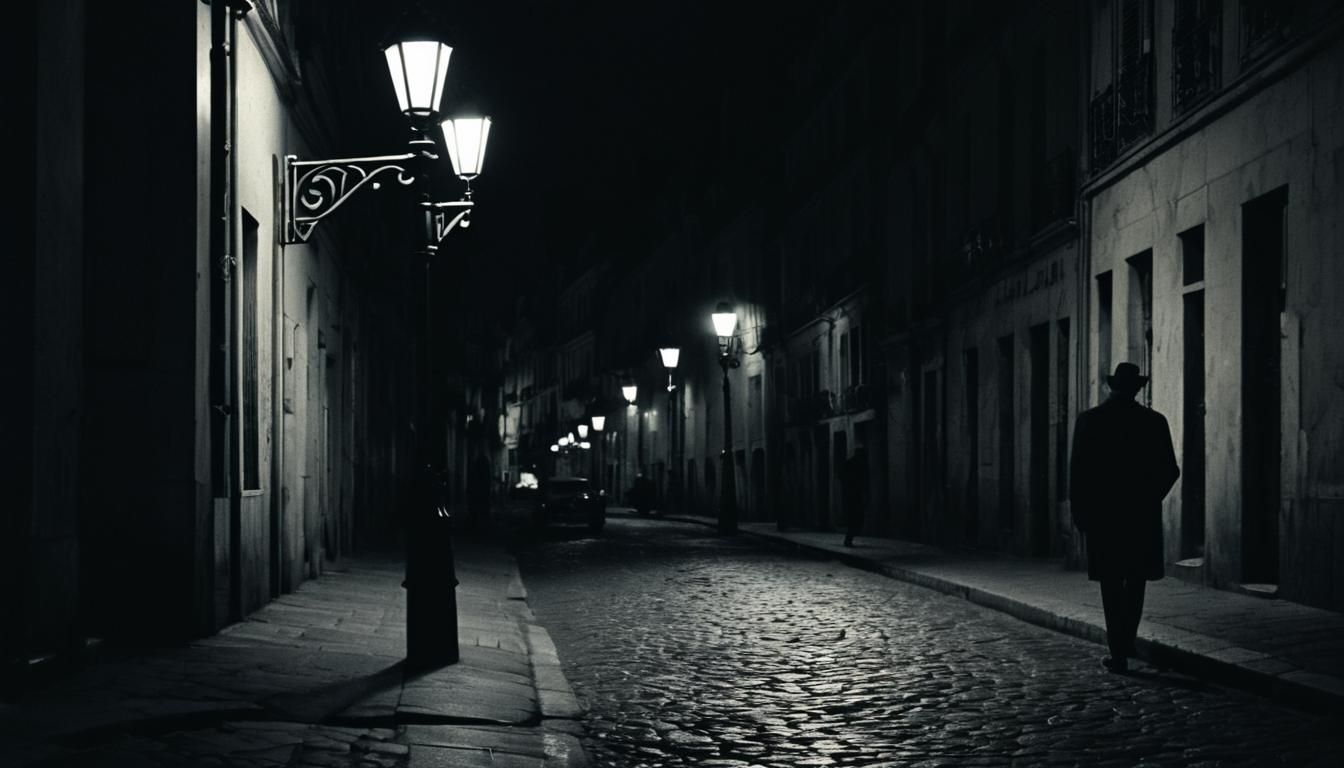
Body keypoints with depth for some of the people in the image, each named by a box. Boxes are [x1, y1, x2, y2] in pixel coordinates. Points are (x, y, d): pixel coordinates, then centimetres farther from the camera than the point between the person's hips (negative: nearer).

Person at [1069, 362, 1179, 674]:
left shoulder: (1089, 420, -5)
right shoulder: (1154, 422, -3)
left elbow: (1077, 471, -4)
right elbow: (1169, 470, -1)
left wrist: (1080, 512, 6)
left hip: (1102, 514, -1)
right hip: (1142, 515, 1)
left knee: (1111, 585, 4)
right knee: (1135, 581, 17)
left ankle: (1118, 653, 0)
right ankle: (1126, 643, 24)